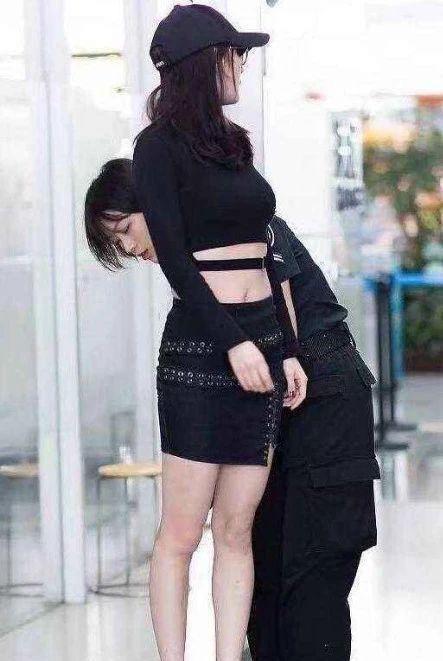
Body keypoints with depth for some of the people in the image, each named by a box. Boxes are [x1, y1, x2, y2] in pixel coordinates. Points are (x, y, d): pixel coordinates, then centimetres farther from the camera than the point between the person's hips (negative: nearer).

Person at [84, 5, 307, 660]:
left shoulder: (233, 142, 17)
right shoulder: (160, 146, -3)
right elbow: (175, 257, -10)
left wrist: (288, 351, 13)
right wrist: (234, 342, -17)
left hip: (262, 341, 7)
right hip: (201, 346, -6)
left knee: (236, 532, 4)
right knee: (182, 533, -3)